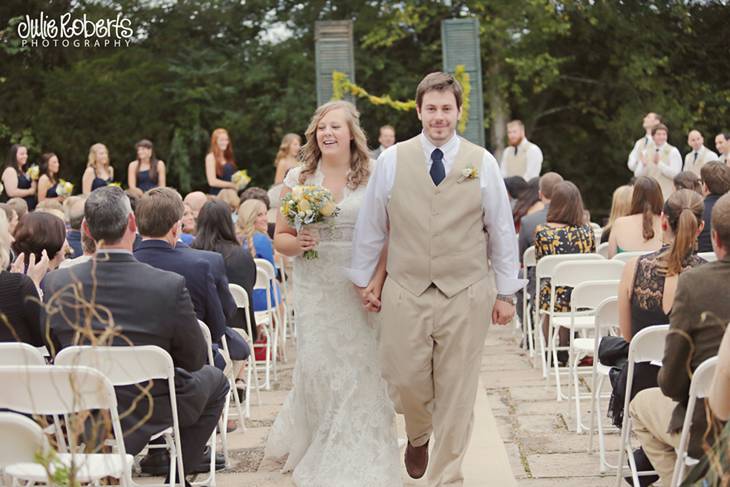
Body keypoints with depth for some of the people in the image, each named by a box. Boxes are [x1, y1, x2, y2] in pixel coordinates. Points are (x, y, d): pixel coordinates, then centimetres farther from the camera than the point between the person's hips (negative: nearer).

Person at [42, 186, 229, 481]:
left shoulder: (57, 283, -13)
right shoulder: (170, 285, -22)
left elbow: (54, 351, 2)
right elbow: (193, 360, -9)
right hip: (147, 413, -4)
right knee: (214, 379, 25)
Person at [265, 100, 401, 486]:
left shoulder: (372, 178, 2)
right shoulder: (298, 178, 6)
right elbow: (280, 237, 10)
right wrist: (297, 244, -13)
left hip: (360, 290, -1)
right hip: (315, 290, 1)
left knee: (359, 370, -4)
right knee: (316, 368, -1)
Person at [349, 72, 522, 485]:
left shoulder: (483, 163, 0)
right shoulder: (391, 161, 0)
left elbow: (502, 231, 4)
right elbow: (371, 227, 8)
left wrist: (506, 293, 5)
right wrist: (365, 280, 12)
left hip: (466, 295, 0)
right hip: (404, 293, 0)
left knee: (457, 393, 5)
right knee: (406, 384, 5)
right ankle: (419, 436, 39)